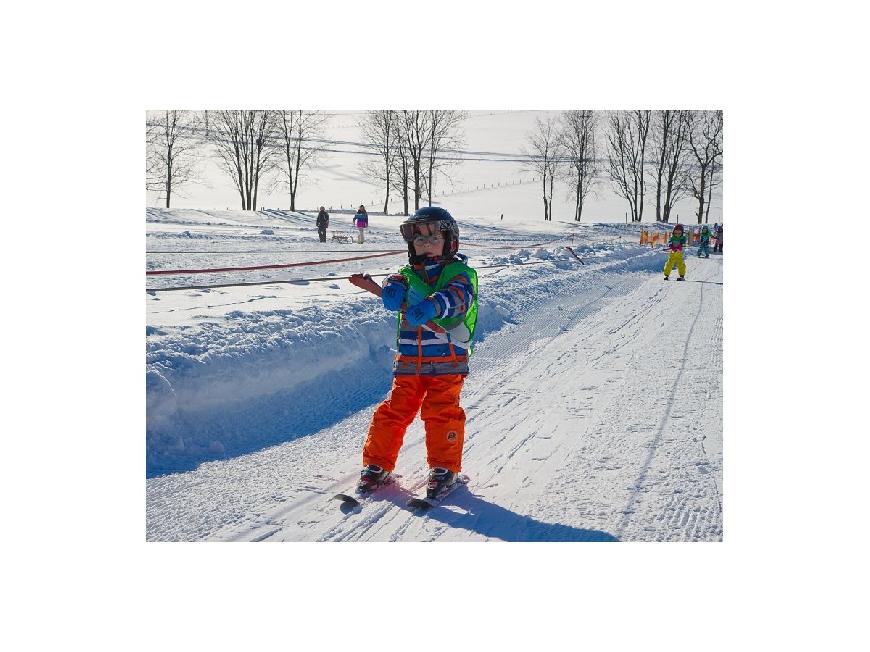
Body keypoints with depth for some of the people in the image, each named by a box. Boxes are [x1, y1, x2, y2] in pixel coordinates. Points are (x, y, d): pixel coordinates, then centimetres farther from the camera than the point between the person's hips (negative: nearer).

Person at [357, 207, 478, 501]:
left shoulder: (460, 273, -1)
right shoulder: (408, 275, 11)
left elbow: (458, 296, -23)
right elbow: (392, 293, -8)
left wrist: (431, 305, -42)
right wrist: (394, 290, -34)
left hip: (448, 359, -3)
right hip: (409, 359, 3)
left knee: (441, 413, -7)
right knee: (394, 410, 1)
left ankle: (444, 468, 8)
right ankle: (377, 464, 12)